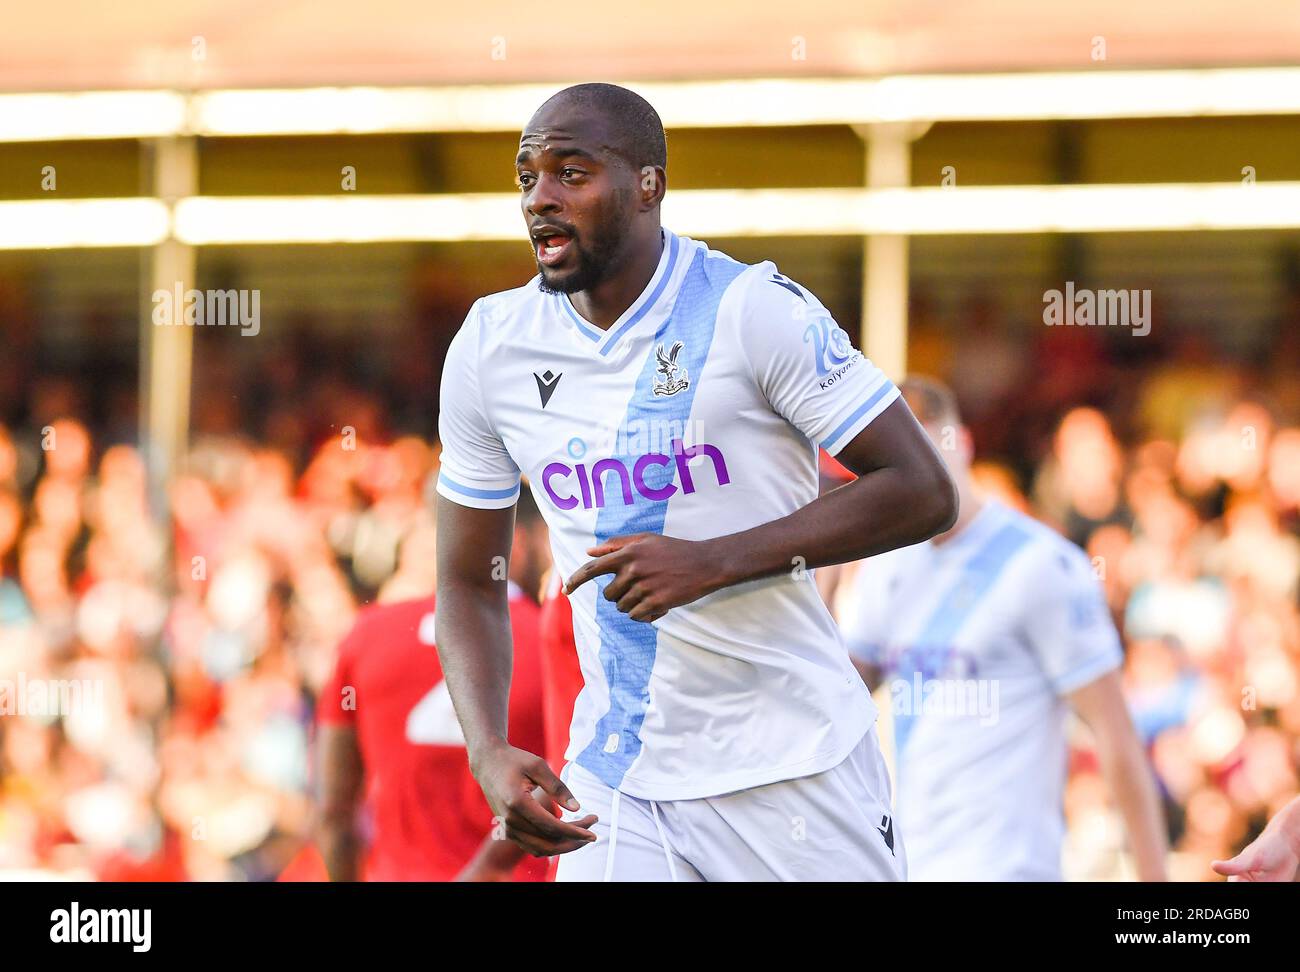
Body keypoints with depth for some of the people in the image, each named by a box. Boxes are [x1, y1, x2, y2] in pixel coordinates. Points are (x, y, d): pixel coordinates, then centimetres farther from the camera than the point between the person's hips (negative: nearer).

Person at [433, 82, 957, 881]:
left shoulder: (754, 310, -12)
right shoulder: (489, 349, 2)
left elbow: (923, 492, -14)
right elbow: (470, 583, 9)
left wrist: (716, 561, -23)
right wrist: (489, 754, -9)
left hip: (792, 765, -3)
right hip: (617, 779, 3)